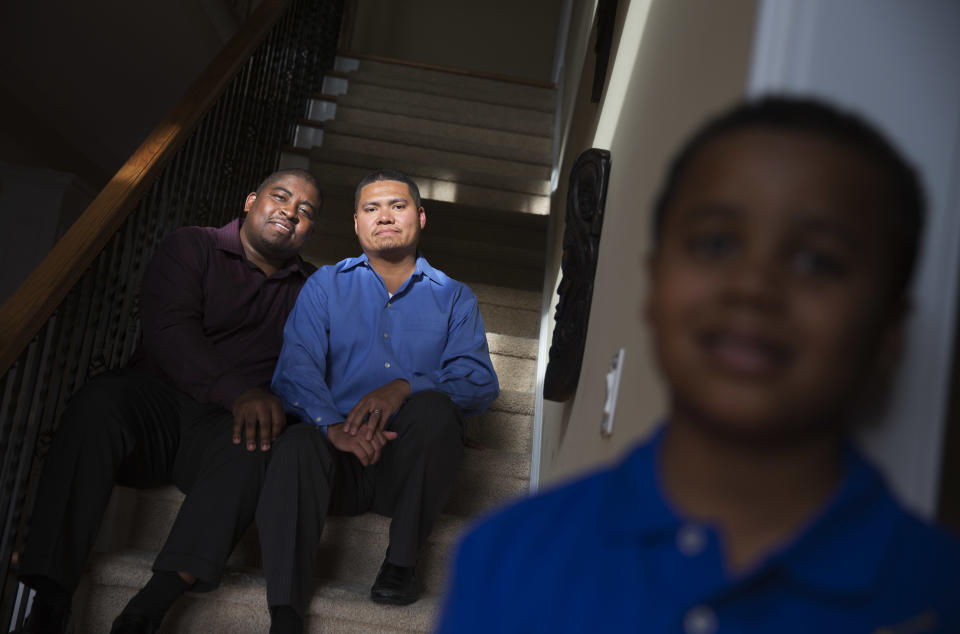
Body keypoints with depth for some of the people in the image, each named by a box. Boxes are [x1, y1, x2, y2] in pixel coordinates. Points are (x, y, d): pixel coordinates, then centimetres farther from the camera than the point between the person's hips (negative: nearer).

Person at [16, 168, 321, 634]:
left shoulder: (308, 291, 19)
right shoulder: (192, 247, 8)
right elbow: (169, 330, -10)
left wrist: (272, 402, -15)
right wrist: (237, 391, -25)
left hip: (227, 422, 1)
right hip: (154, 399, -1)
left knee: (256, 446, -34)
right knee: (98, 401, -33)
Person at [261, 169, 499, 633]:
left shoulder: (453, 298, 14)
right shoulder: (326, 286, 14)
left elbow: (481, 383, -1)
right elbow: (295, 368, -2)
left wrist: (406, 387, -22)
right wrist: (334, 426, -25)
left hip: (411, 467, 0)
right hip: (341, 459, 0)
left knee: (433, 407, -31)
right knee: (297, 447, -32)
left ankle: (402, 560, -16)